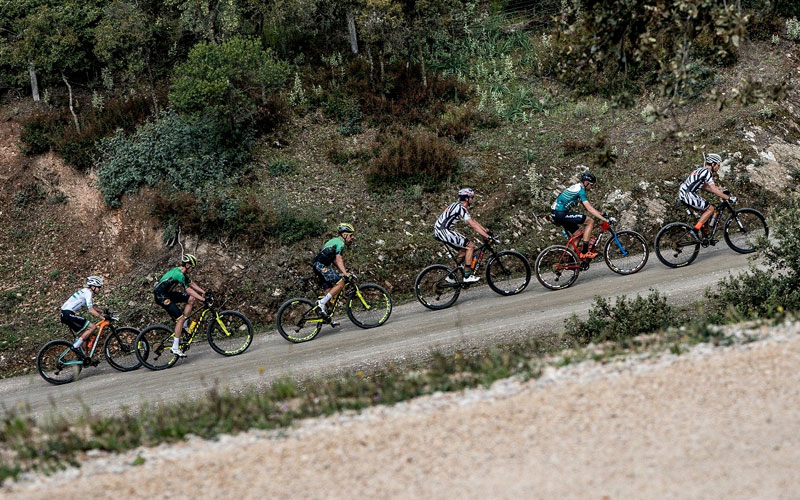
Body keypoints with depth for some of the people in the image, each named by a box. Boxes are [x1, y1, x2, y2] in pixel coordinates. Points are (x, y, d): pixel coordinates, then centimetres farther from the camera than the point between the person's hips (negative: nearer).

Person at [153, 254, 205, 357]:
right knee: (180, 318, -14)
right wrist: (202, 299, -26)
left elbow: (192, 283, 17)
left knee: (192, 299, 4)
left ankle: (183, 326, 10)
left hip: (167, 293, 10)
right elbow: (188, 290, -26)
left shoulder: (181, 273, 8)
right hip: (161, 296, -10)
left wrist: (204, 292, 10)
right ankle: (175, 348, -12)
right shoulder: (178, 274, -23)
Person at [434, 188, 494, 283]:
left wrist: (487, 231, 18)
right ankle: (467, 276, -6)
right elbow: (473, 226, -22)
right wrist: (488, 237, -22)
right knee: (470, 246, -7)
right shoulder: (461, 208, -16)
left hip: (439, 231, 10)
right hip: (443, 231, -10)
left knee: (464, 249, 15)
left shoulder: (459, 206, 16)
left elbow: (473, 221, 22)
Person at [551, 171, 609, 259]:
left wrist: (601, 214, 19)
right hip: (561, 213, -10)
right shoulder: (580, 190, -12)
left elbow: (587, 207, 24)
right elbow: (589, 209, -19)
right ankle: (585, 251, -10)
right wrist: (604, 219, -19)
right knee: (590, 221, -10)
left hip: (555, 213, 10)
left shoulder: (576, 187, 19)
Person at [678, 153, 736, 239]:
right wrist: (729, 198, -12)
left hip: (682, 194, 10)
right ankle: (697, 229, -9)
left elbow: (704, 187, 28)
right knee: (710, 208, -5)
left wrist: (720, 191, 25)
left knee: (706, 209, 18)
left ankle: (703, 234, 18)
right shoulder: (707, 172, -11)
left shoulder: (701, 170, 19)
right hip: (688, 195, -10)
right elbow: (714, 190, -16)